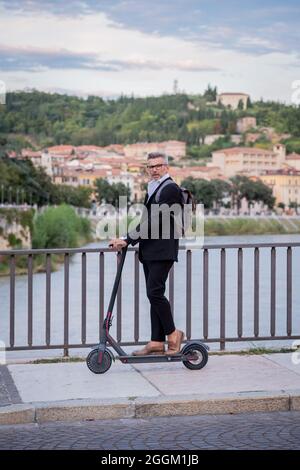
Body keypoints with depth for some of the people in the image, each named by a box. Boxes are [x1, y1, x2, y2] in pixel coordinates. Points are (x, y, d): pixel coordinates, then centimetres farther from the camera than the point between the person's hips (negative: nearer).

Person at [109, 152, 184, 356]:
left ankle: (173, 334, -1)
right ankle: (157, 343, 10)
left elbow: (155, 221, -19)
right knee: (154, 294, 8)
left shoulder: (170, 189, -11)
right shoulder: (153, 189, 20)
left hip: (162, 251, -10)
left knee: (154, 292, -15)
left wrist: (128, 240, -20)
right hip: (150, 251, 10)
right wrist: (128, 240, 12)